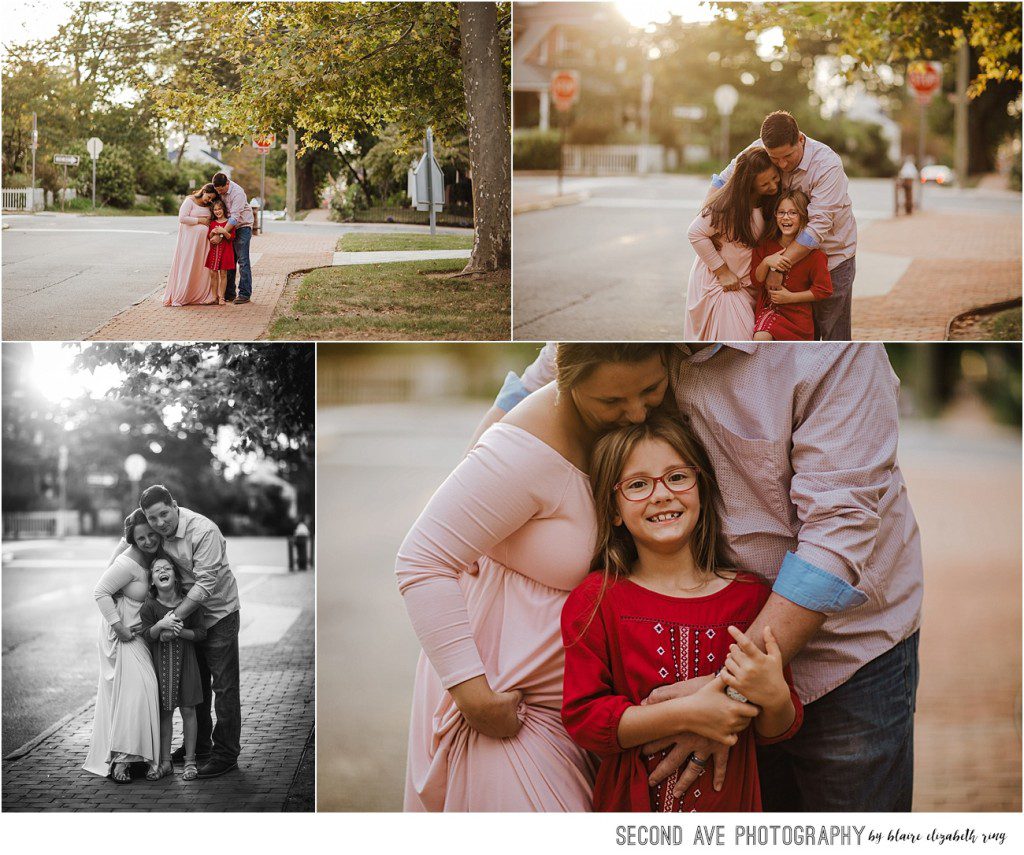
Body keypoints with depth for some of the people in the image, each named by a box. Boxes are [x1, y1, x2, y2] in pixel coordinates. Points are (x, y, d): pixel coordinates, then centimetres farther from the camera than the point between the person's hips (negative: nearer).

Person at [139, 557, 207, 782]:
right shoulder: (149, 606, -7)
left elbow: (201, 633, -4)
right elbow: (145, 635, -7)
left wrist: (179, 632, -19)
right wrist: (160, 625, -25)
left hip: (184, 661, 0)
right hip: (160, 661, 0)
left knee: (187, 710, 3)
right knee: (164, 711, 7)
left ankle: (190, 760, 12)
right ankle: (165, 761, 16)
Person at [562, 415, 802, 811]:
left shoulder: (750, 595, -1)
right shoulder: (596, 602, -5)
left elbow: (776, 731, 2)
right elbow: (582, 717, -13)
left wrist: (776, 698, -21)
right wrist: (684, 715, -23)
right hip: (631, 802, -4)